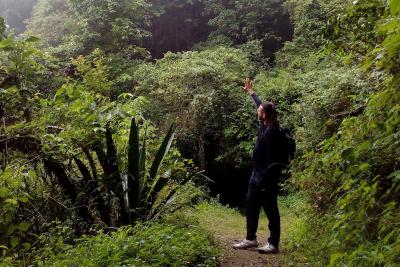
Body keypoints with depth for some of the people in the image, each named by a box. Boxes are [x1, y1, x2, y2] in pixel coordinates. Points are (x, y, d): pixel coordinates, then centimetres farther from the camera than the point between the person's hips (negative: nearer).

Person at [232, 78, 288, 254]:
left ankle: (273, 244, 6)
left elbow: (273, 160, -23)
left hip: (267, 174, -10)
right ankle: (251, 239, 23)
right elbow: (260, 104, 26)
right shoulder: (265, 124, 5)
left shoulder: (272, 132, -21)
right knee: (251, 204, 14)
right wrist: (251, 92, 39)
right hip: (258, 172, 10)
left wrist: (265, 180, -23)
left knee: (270, 209, -3)